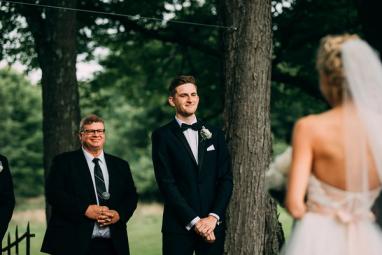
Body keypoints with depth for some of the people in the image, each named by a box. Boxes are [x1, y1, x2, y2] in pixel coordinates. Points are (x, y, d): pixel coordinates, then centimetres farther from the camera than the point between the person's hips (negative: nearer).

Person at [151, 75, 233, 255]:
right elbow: (166, 183, -6)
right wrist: (193, 221, -12)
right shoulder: (162, 136, 1)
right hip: (179, 226, -3)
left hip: (213, 225, 3)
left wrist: (213, 217, -6)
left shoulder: (214, 134, 12)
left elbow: (226, 179, 8)